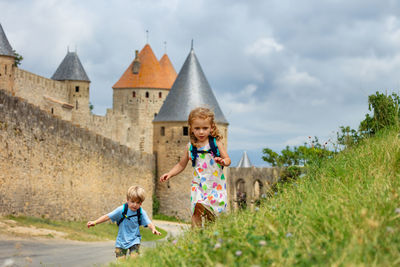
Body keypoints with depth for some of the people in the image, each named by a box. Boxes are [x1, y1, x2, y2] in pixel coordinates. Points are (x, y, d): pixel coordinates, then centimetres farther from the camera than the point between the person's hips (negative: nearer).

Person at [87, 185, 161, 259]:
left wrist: (153, 229, -36)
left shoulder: (141, 212, -8)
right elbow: (108, 216, -8)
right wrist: (95, 222, -12)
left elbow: (148, 223, -14)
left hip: (134, 240, 0)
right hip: (121, 240, 0)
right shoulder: (121, 210, -12)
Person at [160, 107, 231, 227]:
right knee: (196, 211, -17)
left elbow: (227, 159, 1)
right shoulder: (190, 147, 5)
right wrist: (170, 174, 3)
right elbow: (181, 165, 17)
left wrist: (223, 161, -22)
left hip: (216, 185, -1)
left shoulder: (216, 143, 0)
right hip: (198, 185, 1)